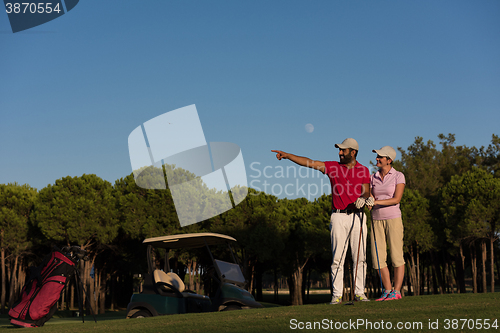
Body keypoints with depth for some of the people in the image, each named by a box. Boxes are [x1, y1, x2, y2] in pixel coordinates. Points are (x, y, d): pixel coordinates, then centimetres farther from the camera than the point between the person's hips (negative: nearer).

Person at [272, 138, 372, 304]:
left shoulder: (363, 170, 7)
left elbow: (366, 192, 4)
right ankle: (336, 295, 0)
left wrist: (362, 199, -20)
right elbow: (309, 162, 1)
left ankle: (359, 292, 8)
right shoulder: (333, 167, 7)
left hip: (357, 217, 0)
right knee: (337, 257, -2)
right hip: (338, 216, 0)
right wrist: (287, 155, -7)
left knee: (360, 257, 0)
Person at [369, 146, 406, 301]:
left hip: (393, 218, -5)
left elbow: (396, 199, -13)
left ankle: (396, 291, 3)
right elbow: (371, 198, 8)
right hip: (376, 220, 5)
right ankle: (387, 290, 12)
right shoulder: (372, 178, 10)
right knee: (378, 257, 2)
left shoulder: (398, 176, -4)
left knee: (396, 257, -3)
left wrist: (376, 202, -23)